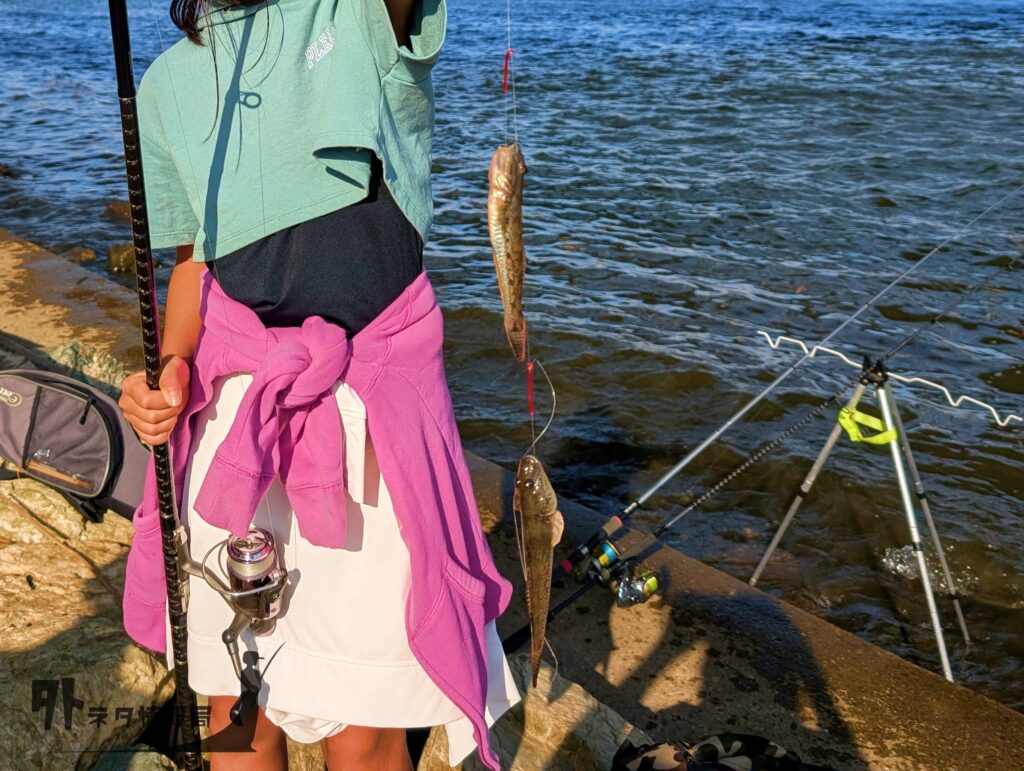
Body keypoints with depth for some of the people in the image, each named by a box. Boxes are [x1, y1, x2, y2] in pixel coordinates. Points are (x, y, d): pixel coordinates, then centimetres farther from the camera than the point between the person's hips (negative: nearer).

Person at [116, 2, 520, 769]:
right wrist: (173, 367, -1)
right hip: (229, 401, 4)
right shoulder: (169, 83, 13)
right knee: (235, 704, 14)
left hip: (370, 394, -4)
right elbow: (194, 261, 17)